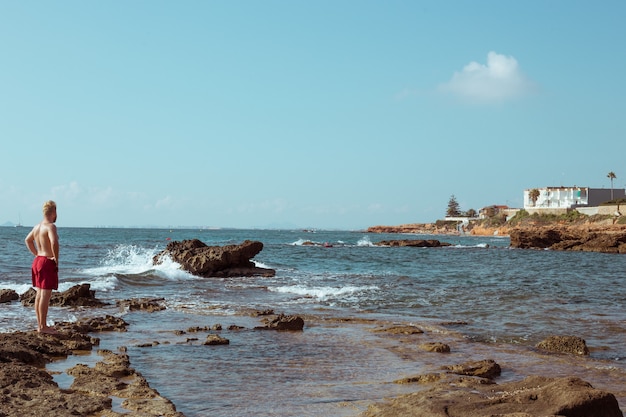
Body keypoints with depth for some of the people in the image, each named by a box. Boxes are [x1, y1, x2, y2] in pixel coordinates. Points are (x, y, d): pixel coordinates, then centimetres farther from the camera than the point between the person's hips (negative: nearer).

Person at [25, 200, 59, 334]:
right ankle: (43, 326, -4)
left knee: (39, 294, 13)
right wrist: (56, 258, -19)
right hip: (48, 263, -9)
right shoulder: (50, 226, -15)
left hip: (37, 261, 9)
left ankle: (40, 324, 20)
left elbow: (28, 240, 28)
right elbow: (54, 242, -32)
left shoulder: (37, 226, 12)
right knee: (45, 295, -6)